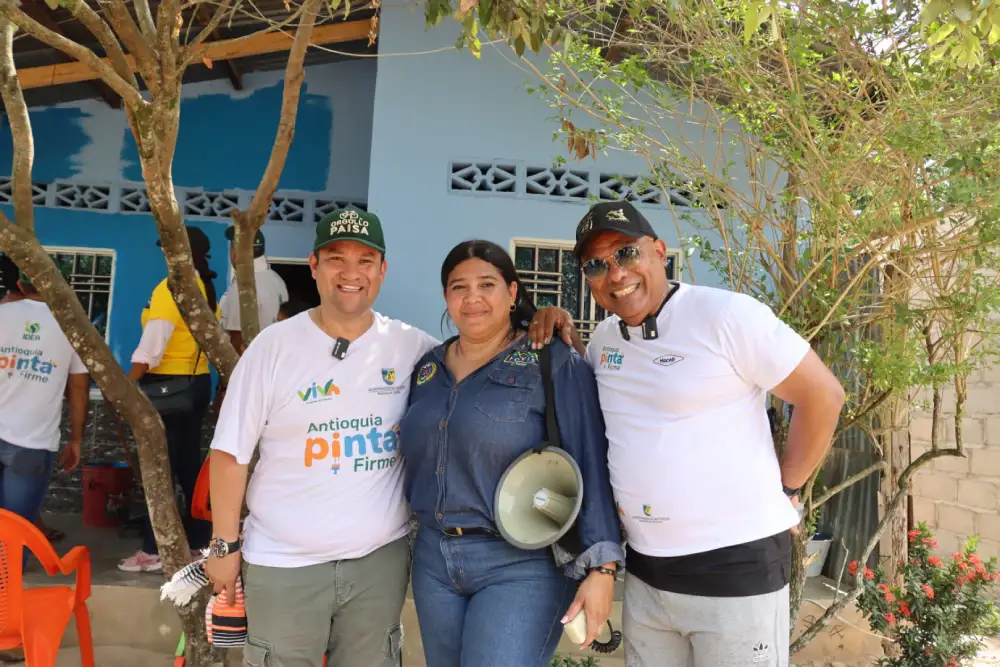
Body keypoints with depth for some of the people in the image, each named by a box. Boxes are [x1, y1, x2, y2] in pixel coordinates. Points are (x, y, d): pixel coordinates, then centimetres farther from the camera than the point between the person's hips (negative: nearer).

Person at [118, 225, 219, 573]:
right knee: (189, 465, 13)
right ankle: (199, 541, 20)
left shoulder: (170, 288, -14)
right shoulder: (208, 290, 8)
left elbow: (152, 344, -19)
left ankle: (153, 550, 5)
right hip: (198, 383, 7)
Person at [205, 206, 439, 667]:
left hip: (381, 557, 2)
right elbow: (231, 453, -3)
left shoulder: (412, 346, -3)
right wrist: (225, 545, -2)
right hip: (284, 563, -1)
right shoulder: (274, 346, -7)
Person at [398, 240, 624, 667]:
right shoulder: (428, 368, 8)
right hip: (433, 559, 6)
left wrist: (601, 566, -17)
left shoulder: (555, 363, -9)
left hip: (523, 565, -6)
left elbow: (590, 465, -13)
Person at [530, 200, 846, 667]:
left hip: (736, 565, -6)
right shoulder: (606, 336, 6)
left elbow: (823, 396, -10)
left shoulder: (725, 314, -14)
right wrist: (564, 338, 7)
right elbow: (592, 393, 25)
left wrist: (783, 489, -5)